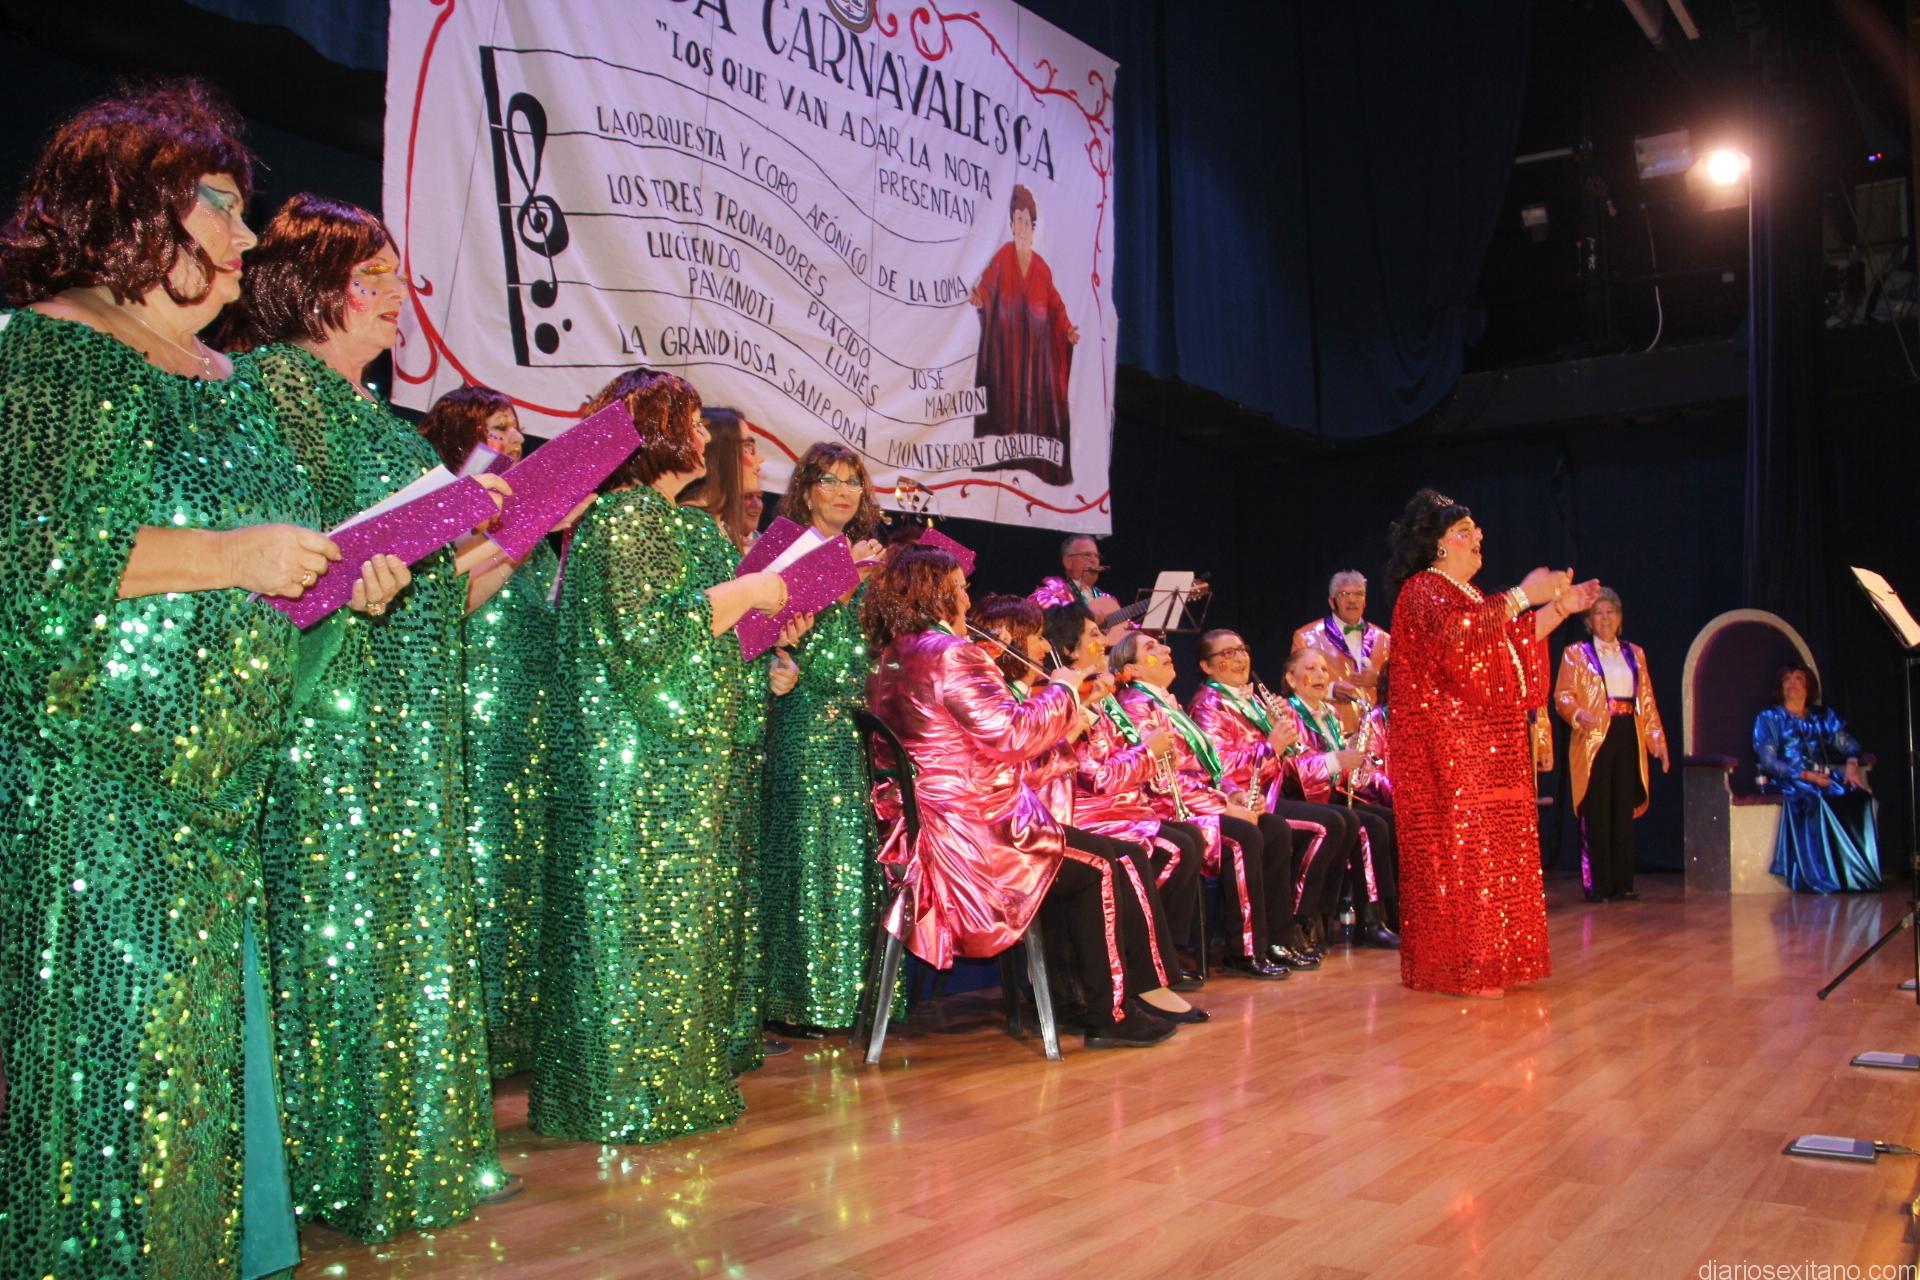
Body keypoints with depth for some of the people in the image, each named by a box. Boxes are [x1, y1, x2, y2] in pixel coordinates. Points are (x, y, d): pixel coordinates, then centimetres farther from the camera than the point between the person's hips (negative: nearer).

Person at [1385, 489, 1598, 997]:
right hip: (1448, 749, -10)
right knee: (1459, 850, -8)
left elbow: (1516, 640, 26)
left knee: (1494, 850, 9)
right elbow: (1456, 632, -29)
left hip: (1490, 752, 10)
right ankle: (1459, 967, -4)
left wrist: (1560, 607, 17)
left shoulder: (1469, 594, 22)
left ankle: (1489, 960, 15)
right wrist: (1522, 595, -24)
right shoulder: (1423, 591, -9)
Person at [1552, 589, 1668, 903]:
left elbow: (1647, 701, 14)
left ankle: (1622, 882, 13)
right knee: (1597, 814, -3)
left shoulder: (1635, 653, 16)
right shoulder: (1576, 653, 4)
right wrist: (1579, 714, -25)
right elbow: (1563, 695, -4)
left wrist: (1658, 741, 7)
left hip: (1628, 739, 4)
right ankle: (1597, 885, 0)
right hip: (1594, 740, -4)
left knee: (1624, 811, 6)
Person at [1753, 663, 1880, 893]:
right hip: (1788, 782, -4)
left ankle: (1861, 873, -27)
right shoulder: (1769, 717, 9)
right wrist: (1805, 775, -14)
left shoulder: (1823, 716, 24)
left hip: (1823, 777, 4)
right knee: (1814, 799, -37)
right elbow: (1768, 762, -3)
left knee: (1860, 798, -26)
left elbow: (1849, 744, 14)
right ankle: (1825, 876, -35)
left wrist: (1851, 764, -9)